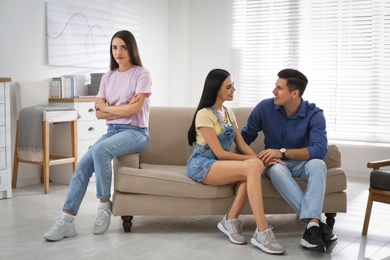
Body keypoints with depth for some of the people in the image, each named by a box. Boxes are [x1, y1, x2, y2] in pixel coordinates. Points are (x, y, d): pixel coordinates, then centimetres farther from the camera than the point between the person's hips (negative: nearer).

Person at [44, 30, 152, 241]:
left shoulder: (141, 74, -2)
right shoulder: (108, 77, 13)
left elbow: (135, 109, -14)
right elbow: (99, 113, 4)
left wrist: (106, 107, -2)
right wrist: (124, 109, -9)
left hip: (135, 132, -5)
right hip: (113, 130, 6)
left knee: (99, 150, -33)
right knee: (83, 165, -16)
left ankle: (104, 205, -17)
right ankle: (67, 220, -15)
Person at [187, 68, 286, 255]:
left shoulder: (229, 113, 14)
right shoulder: (204, 115, -11)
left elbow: (242, 145, 9)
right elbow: (220, 153, -16)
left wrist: (259, 158, -11)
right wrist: (254, 159, -12)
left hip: (220, 163, 7)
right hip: (202, 165, -7)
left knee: (255, 166, -27)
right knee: (253, 167, -31)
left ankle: (230, 221, -17)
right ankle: (262, 233, -34)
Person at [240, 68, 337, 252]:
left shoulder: (314, 114, -17)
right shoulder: (265, 108, -12)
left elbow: (319, 150, -30)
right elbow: (246, 136, 0)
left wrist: (282, 152, -37)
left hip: (302, 163, 0)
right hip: (276, 164, 0)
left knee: (318, 164, -36)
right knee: (277, 170, -37)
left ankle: (312, 224, -47)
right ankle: (317, 223, -41)